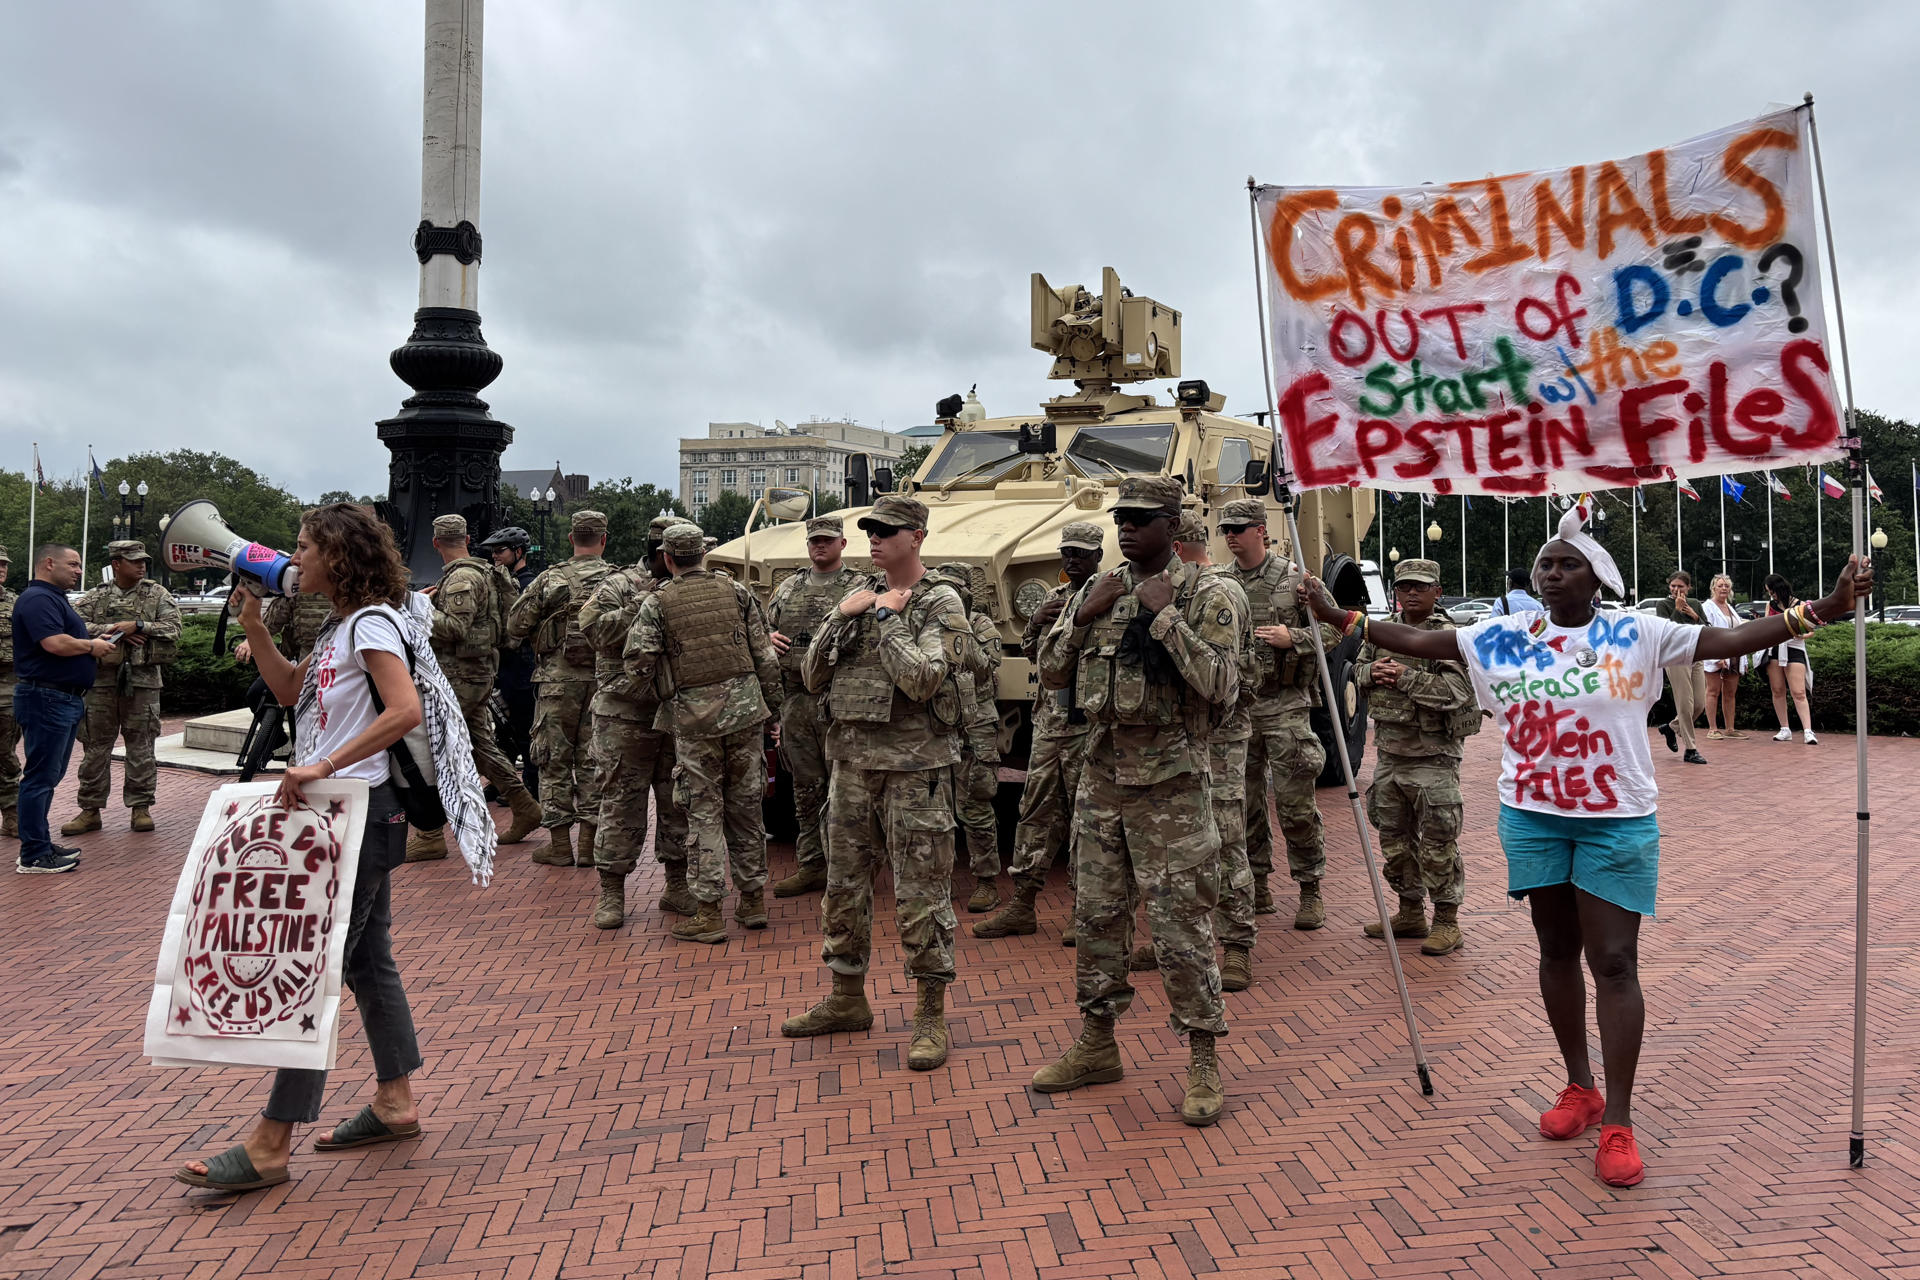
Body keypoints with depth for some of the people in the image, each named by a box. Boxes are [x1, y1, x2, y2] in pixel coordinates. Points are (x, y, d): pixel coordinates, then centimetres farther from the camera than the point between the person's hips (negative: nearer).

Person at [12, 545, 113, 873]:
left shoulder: (55, 598, 20)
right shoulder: (37, 598, -14)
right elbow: (55, 643, -27)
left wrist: (95, 641, 8)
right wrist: (91, 646, -11)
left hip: (65, 701, 11)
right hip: (45, 698, -11)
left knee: (50, 775, 16)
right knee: (41, 776, -7)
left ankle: (41, 843, 24)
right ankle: (34, 856, -3)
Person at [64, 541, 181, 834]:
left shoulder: (158, 595, 6)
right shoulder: (96, 597, 9)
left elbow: (173, 629, -4)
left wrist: (138, 626, -13)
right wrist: (112, 630, -12)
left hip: (143, 680, -1)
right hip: (102, 680, 1)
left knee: (141, 748, 3)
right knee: (96, 747, 5)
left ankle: (141, 807, 12)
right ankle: (90, 810, 14)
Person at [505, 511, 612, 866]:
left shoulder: (549, 580, -4)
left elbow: (515, 627, -1)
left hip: (556, 680, -1)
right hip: (602, 681, 1)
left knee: (555, 760, 8)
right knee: (593, 760, 8)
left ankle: (559, 843, 11)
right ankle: (589, 843, 10)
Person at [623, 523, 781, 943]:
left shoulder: (657, 603, -2)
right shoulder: (737, 592, 6)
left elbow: (638, 662, -9)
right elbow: (766, 657, 5)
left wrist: (644, 682, 14)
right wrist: (772, 706, 13)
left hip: (693, 717, -3)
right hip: (744, 707, 3)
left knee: (704, 813, 3)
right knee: (745, 806, 12)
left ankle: (708, 912, 5)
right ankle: (752, 899, 21)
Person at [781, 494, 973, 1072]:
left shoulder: (941, 604, -6)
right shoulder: (860, 596, 11)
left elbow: (922, 679, -22)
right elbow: (812, 677, 8)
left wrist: (888, 617, -13)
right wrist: (840, 617, -4)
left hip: (915, 766, -6)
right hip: (852, 761, 6)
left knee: (922, 893, -1)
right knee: (844, 884, 14)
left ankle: (930, 1017, 11)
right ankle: (847, 1001, 30)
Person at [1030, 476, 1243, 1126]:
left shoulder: (1206, 594, -7)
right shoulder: (1098, 590, 10)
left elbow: (1219, 685, -19)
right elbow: (1051, 673, 10)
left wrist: (1164, 616, -19)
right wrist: (1081, 616, -5)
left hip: (1170, 782, -6)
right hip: (1101, 773, 6)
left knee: (1181, 925, -1)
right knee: (1096, 914, 14)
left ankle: (1203, 1061, 13)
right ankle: (1096, 1045, 28)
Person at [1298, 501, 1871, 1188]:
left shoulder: (1637, 634, -4)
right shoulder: (1505, 636, 3)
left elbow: (1729, 639, -9)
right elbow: (1422, 641, 5)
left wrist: (1822, 609, -19)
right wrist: (1342, 617, 1)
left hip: (1617, 821, -3)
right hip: (1533, 816, 3)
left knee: (1614, 961, -4)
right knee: (1557, 952, 13)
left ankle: (1617, 1121, 2)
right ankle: (1580, 1088, 29)